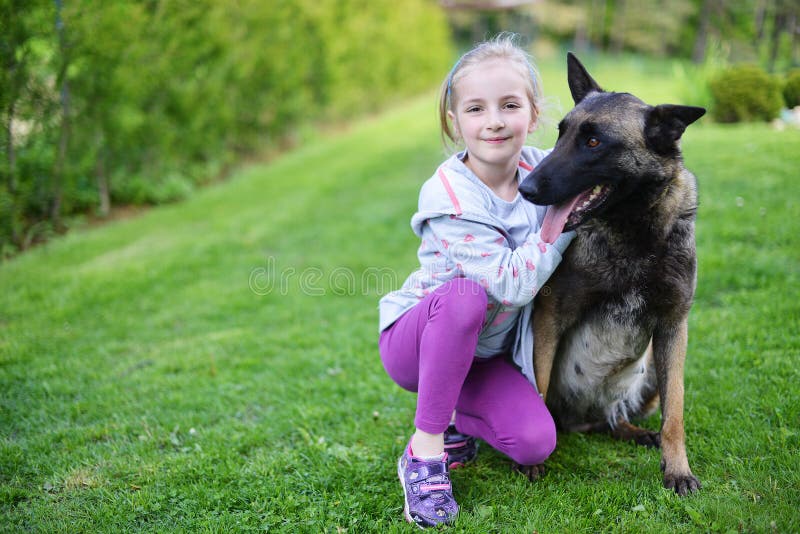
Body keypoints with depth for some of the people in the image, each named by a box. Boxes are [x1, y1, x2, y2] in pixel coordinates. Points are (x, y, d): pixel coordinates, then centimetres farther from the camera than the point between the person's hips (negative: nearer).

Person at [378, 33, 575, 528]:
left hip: (486, 352, 5)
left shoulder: (540, 168, -9)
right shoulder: (450, 198, -26)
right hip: (415, 338, -4)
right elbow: (510, 284, -32)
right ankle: (425, 448, -24)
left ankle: (453, 417, 13)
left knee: (535, 442, -18)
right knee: (466, 295, -39)